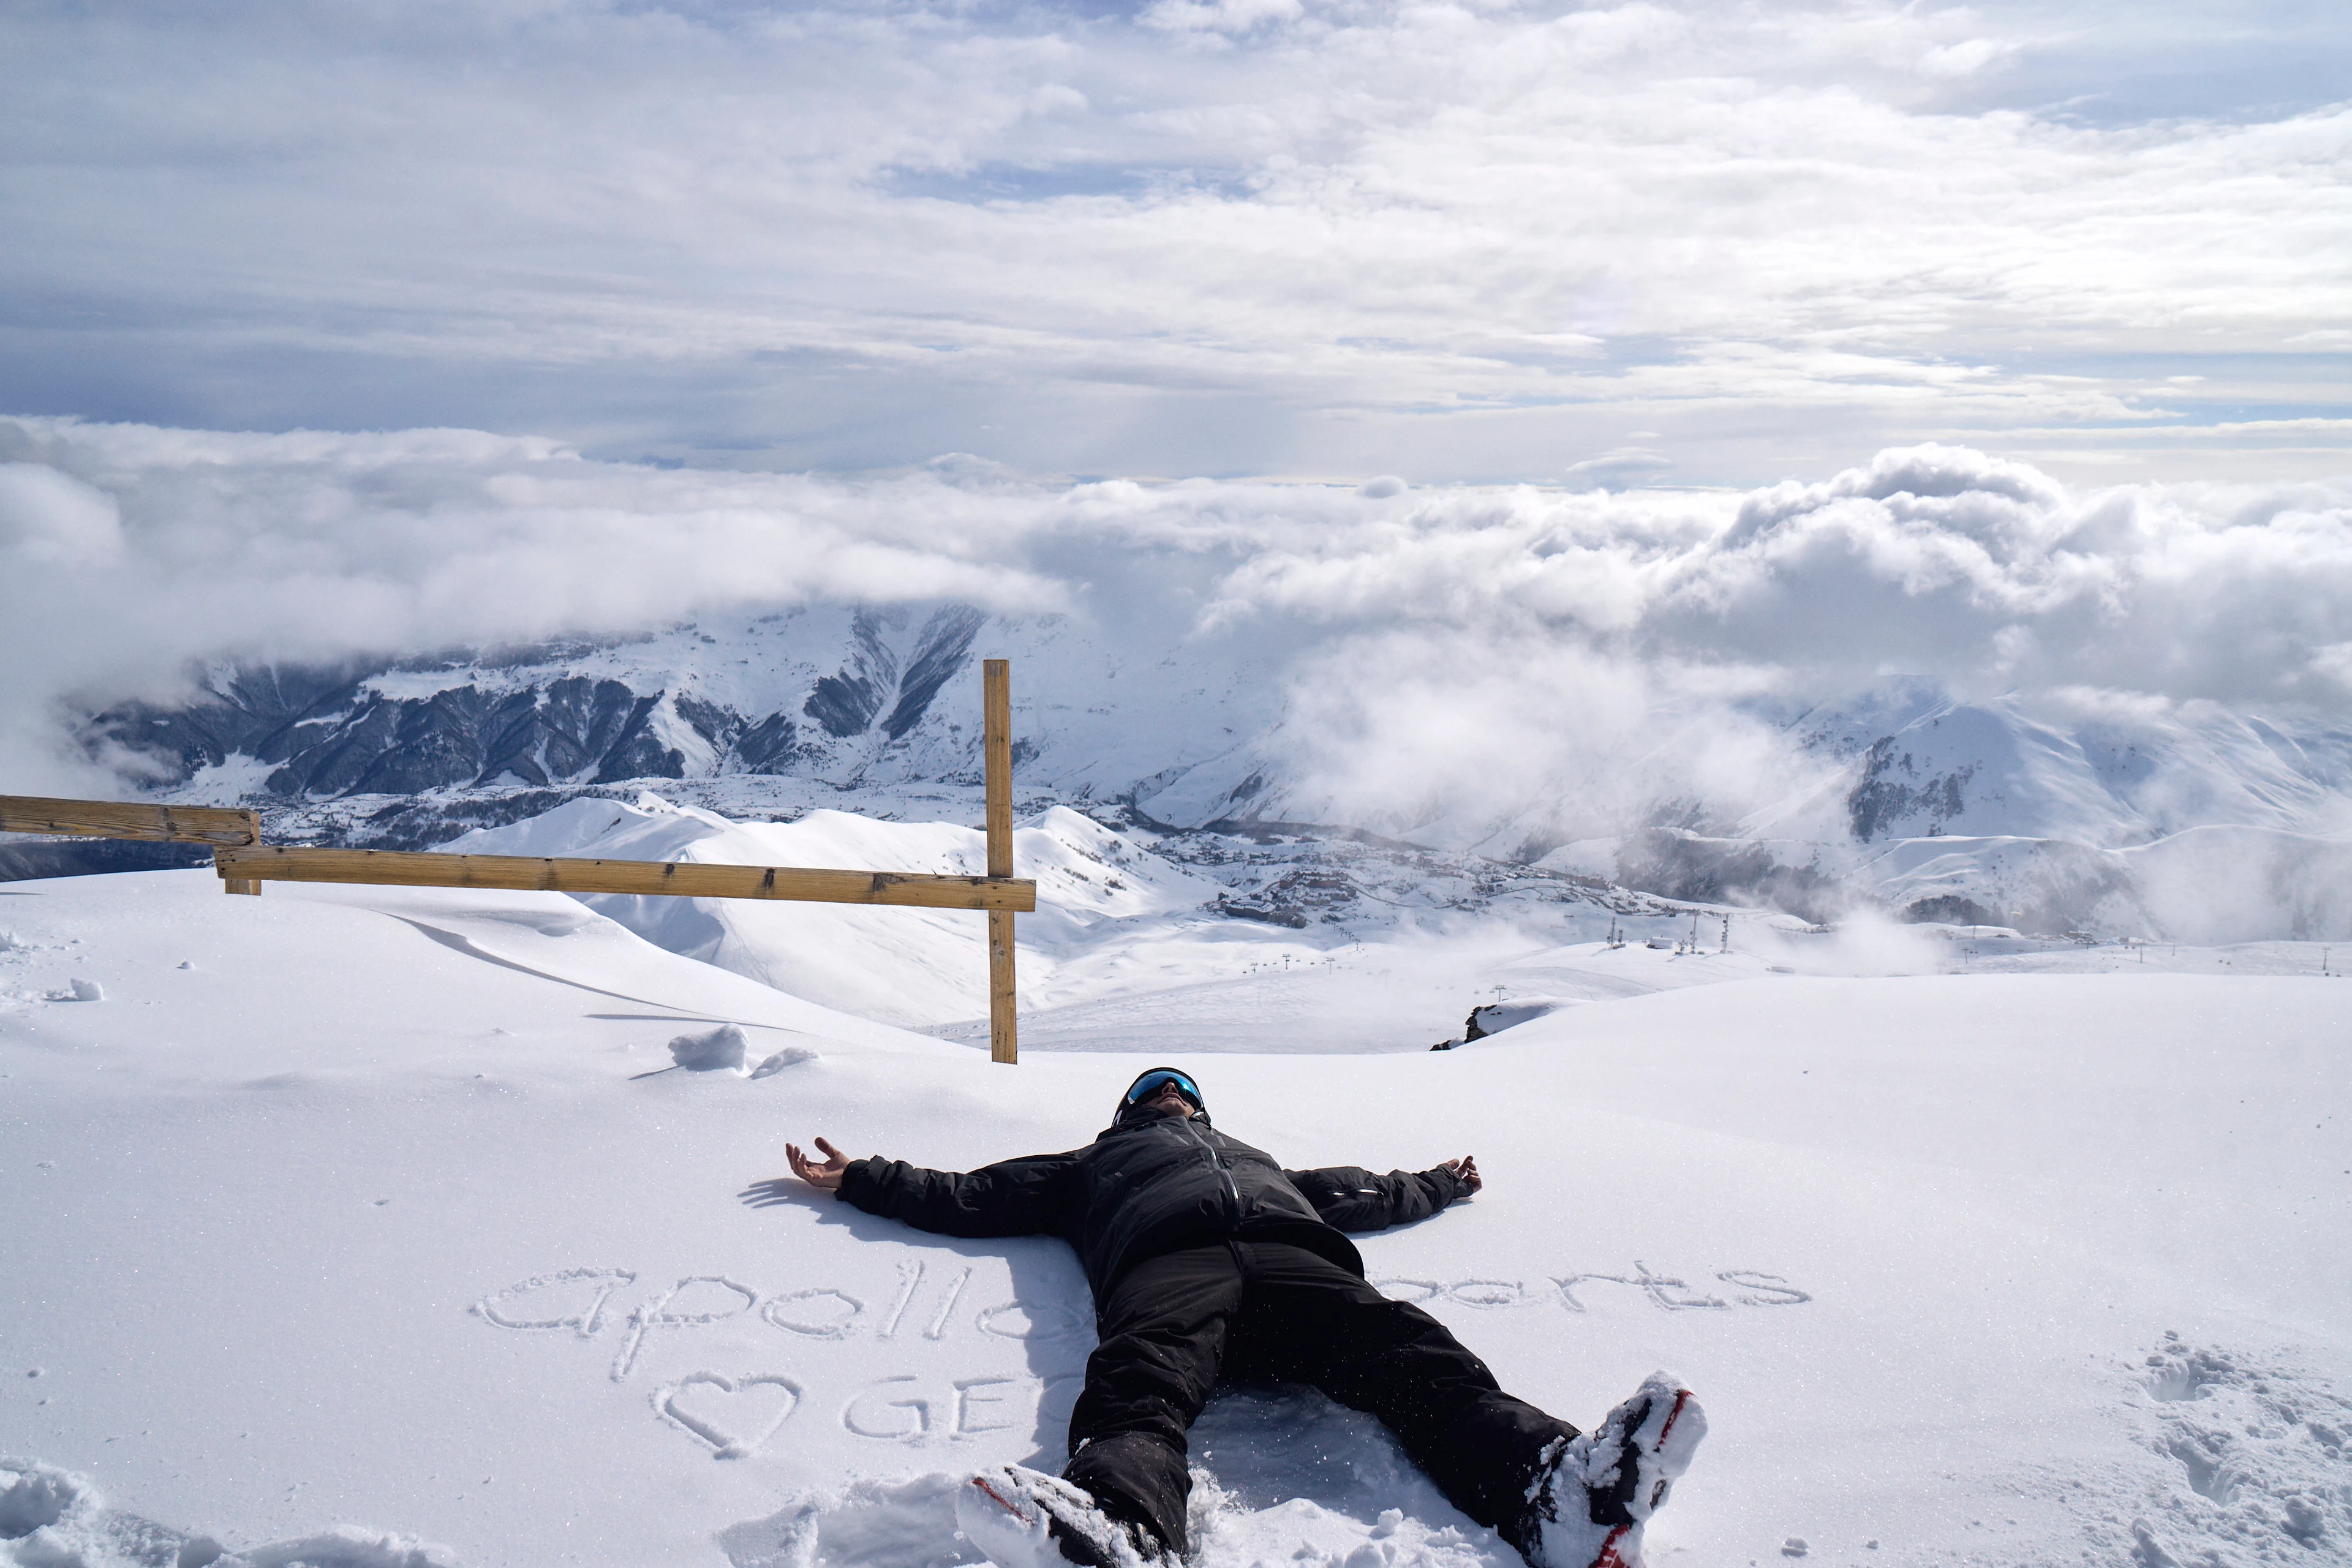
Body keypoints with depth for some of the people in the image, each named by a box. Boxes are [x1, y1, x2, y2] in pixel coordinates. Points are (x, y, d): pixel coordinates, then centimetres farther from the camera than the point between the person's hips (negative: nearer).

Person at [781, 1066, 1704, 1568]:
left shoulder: (1253, 1158, 48)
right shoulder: (1094, 1165, 41)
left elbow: (1356, 1196, 52)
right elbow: (967, 1199, 38)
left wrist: (1436, 1188, 62)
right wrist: (857, 1180, 37)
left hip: (1293, 1258, 3)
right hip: (1168, 1267, -2)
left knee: (1410, 1355, -30)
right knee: (1139, 1387, -39)